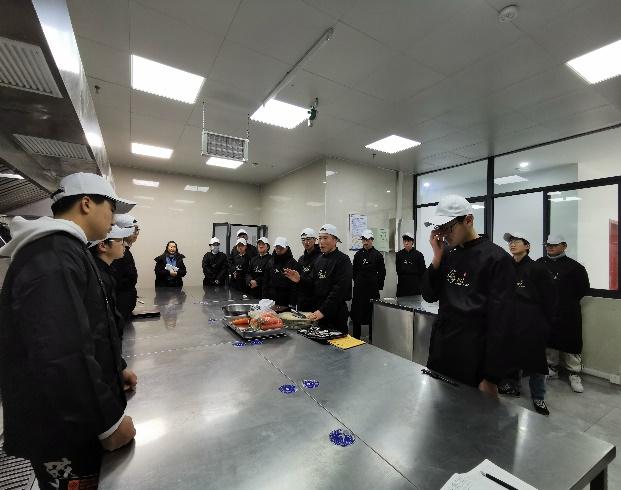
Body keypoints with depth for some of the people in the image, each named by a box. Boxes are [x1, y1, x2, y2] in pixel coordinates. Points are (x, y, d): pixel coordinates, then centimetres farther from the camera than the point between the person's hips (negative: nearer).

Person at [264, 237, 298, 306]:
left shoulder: (292, 263, -6)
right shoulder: (271, 262, 10)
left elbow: (294, 285, -10)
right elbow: (266, 282, 12)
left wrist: (292, 303, -13)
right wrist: (264, 298, 6)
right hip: (271, 299, 4)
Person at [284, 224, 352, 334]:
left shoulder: (343, 260, -13)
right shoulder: (319, 260, 12)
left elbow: (339, 290, -20)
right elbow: (312, 283, 14)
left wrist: (323, 310, -24)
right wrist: (299, 280, -6)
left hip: (336, 314, -7)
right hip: (318, 312, 7)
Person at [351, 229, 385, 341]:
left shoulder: (377, 255, -1)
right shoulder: (358, 254, 5)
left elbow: (382, 273, 2)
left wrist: (378, 286, 1)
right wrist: (358, 282, 9)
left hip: (372, 289, -2)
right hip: (359, 288, 2)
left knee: (372, 314, 6)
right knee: (356, 313, 5)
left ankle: (372, 338, 19)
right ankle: (356, 338, 17)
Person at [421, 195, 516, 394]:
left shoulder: (496, 258, -13)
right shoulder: (448, 253, 4)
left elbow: (500, 321, -15)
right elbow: (429, 296, 3)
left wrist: (491, 378, -14)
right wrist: (437, 256, -9)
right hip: (439, 351, 6)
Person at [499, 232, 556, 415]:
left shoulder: (537, 269, -5)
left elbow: (549, 299, -2)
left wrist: (544, 322, 0)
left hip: (532, 323, -4)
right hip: (510, 321, 4)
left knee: (535, 359, 5)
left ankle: (538, 398, 21)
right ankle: (512, 385, 32)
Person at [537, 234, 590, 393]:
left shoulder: (573, 266, -2)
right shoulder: (539, 264, 5)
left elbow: (584, 287, 4)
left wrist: (570, 301, 1)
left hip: (568, 314, -3)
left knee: (571, 342, 1)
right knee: (549, 340, 11)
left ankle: (574, 374, 15)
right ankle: (552, 368, 26)